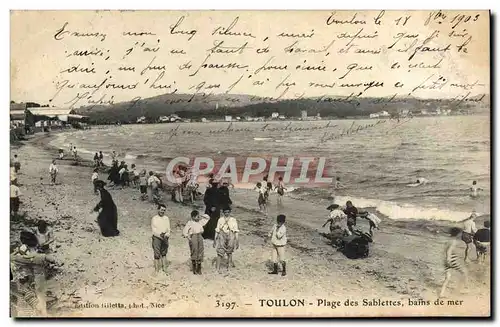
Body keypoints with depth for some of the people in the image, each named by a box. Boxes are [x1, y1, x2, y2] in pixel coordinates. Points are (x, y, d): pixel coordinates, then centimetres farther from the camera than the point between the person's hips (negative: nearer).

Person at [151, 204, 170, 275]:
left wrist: (166, 235, -15)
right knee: (157, 255, -5)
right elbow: (153, 230, -6)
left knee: (164, 254, 11)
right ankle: (157, 270, -2)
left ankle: (164, 269, 16)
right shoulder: (154, 219, -1)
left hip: (165, 239, 3)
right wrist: (160, 235, -18)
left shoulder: (166, 218, 8)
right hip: (156, 238, -3)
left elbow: (168, 229, 5)